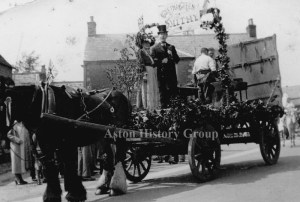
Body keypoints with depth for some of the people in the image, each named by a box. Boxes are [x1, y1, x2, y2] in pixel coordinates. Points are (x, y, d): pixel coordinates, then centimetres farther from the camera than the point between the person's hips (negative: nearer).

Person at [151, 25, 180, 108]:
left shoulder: (171, 47, 16)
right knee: (163, 94, 1)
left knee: (174, 93, 0)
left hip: (172, 75, 3)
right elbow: (153, 62, -3)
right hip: (161, 75, -3)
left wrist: (172, 55, -8)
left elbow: (177, 60, 9)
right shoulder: (154, 48, 4)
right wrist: (162, 61, -16)